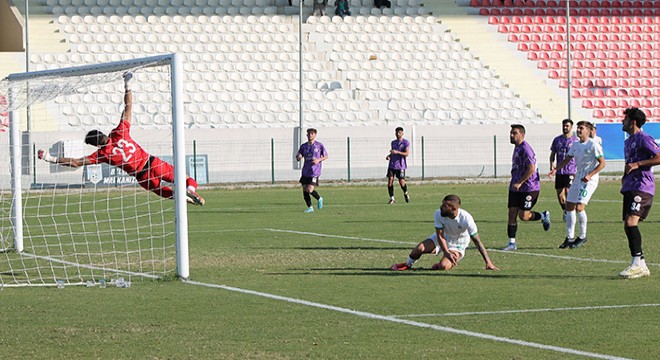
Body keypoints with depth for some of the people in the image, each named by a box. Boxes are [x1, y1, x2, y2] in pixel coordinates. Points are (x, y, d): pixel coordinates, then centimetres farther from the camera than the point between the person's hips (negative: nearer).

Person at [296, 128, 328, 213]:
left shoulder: (319, 145, -2)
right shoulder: (303, 146, 8)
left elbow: (326, 156, 6)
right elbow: (298, 158, 11)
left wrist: (319, 160, -13)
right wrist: (299, 157, -14)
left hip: (314, 172, -5)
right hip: (305, 172, 5)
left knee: (310, 190, -15)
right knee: (305, 190, 1)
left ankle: (319, 199, 15)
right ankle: (310, 207, 16)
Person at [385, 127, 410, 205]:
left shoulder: (406, 142, -2)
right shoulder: (393, 142, 16)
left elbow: (406, 154, -11)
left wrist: (397, 152, -22)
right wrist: (389, 156, 6)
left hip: (400, 166, -5)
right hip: (392, 165, 5)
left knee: (402, 182, -10)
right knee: (390, 181, -8)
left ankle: (406, 193, 22)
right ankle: (391, 198, 1)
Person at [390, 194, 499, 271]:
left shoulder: (466, 218, -32)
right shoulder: (439, 214, -23)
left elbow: (477, 242, -27)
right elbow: (440, 236, -19)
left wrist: (488, 262, -29)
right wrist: (447, 253, -37)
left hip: (458, 244, -3)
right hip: (443, 238, 3)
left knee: (443, 266, -29)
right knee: (419, 248, -21)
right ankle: (408, 265, 11)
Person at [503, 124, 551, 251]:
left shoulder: (525, 149, -17)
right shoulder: (517, 147, 14)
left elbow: (531, 168, -24)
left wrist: (519, 183, -23)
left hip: (529, 188, -9)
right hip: (515, 188, 9)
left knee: (523, 216, -6)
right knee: (512, 214, 2)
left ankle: (544, 216, 22)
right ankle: (512, 243, 4)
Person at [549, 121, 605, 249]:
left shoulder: (593, 145, -10)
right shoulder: (575, 145, 12)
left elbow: (602, 163, -12)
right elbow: (567, 160, 17)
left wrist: (590, 175, -22)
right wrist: (556, 169, -1)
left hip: (589, 180, -8)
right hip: (578, 179, 8)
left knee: (579, 207, -19)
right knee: (569, 206, 7)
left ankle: (583, 236, -3)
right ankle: (570, 237, 15)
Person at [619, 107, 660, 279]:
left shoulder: (644, 139, -8)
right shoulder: (628, 141, 21)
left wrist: (637, 164, -18)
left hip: (642, 187, -10)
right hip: (629, 188, 10)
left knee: (631, 222, -22)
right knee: (628, 226, 5)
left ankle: (637, 264, -22)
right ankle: (642, 266, 10)